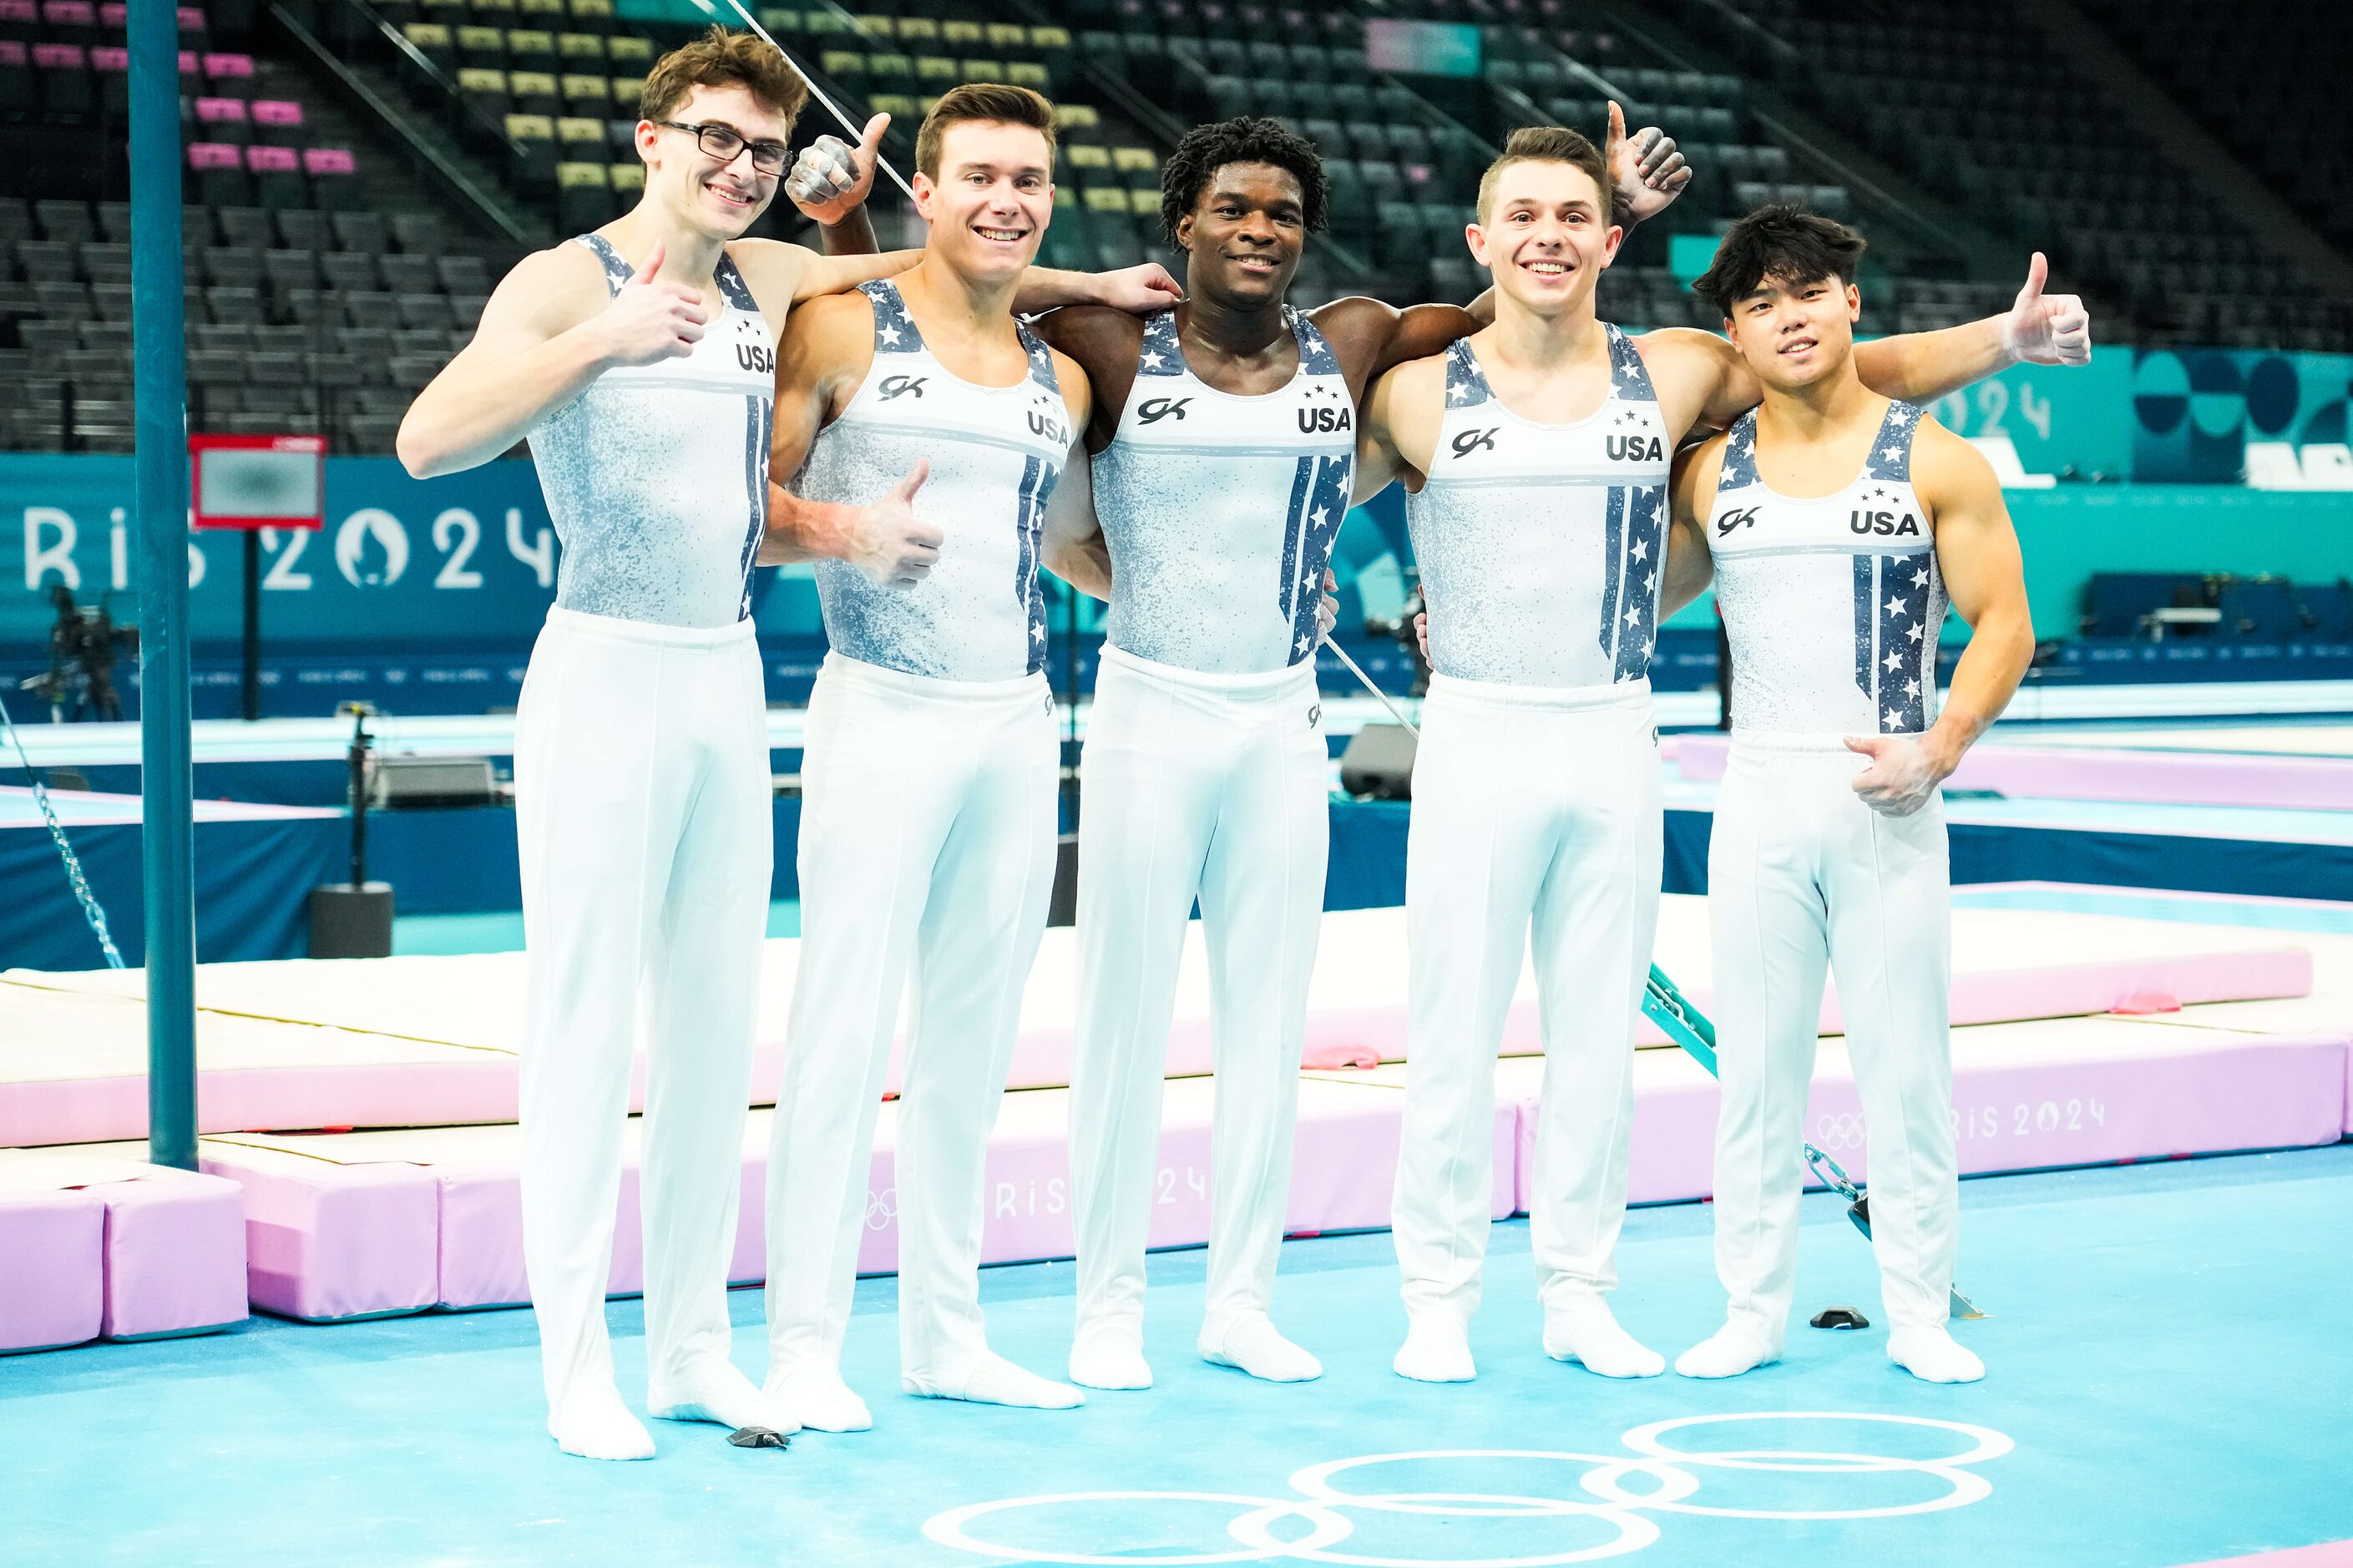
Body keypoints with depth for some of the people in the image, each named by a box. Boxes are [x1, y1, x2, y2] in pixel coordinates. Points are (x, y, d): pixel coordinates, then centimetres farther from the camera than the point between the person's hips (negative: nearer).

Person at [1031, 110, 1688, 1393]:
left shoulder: (1351, 347, 2)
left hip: (1283, 723, 4)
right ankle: (1108, 1308, 9)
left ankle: (1241, 1300, 18)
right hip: (1150, 713, -3)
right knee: (1125, 1018, 1)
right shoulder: (1112, 354, -8)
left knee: (1267, 1019, 8)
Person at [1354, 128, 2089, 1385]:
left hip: (1613, 742, 2)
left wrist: (2010, 338, 0)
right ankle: (1438, 1302, 9)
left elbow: (1866, 370, 11)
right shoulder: (1418, 397, 0)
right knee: (1454, 1035, -1)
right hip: (1476, 740, -2)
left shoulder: (1676, 376, 5)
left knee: (1598, 1035, 7)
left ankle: (1578, 1295, 18)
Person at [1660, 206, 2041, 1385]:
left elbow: (2002, 622, -1)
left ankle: (1919, 1315, 11)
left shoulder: (1933, 462, 0)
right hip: (1759, 796, 2)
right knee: (1755, 1066, 4)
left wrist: (1944, 743, -14)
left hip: (1888, 800, -2)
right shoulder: (1711, 473, 8)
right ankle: (1753, 1309, 13)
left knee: (1905, 1065, 1)